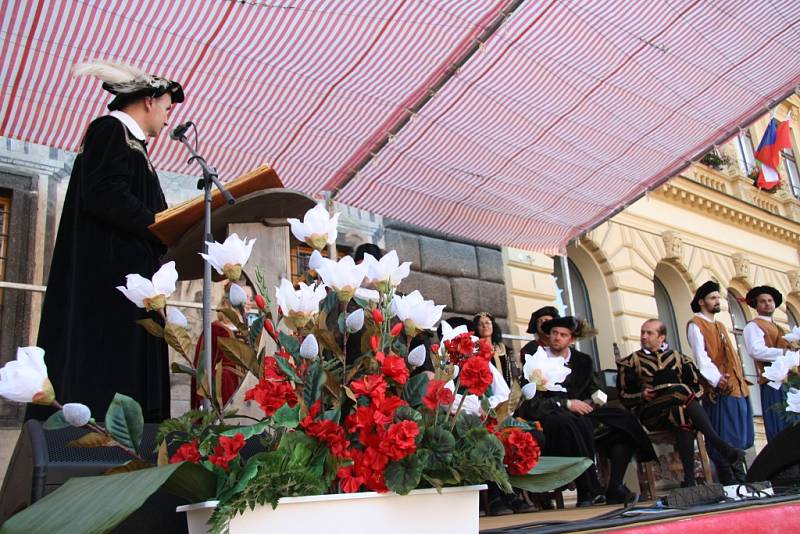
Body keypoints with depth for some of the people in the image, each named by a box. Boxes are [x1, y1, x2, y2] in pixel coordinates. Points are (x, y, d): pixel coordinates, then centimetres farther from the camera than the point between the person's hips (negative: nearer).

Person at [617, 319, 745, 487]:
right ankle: (721, 445, -40)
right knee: (681, 389, -33)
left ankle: (689, 479, -44)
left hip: (677, 408, 2)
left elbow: (697, 387, 16)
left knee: (681, 413, -38)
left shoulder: (678, 359, 21)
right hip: (650, 414, -2)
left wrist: (687, 399, -5)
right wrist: (643, 396, -10)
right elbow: (623, 395, 9)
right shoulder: (630, 362, 16)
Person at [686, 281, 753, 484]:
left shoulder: (720, 326, 24)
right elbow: (701, 358, -13)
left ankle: (740, 481, 18)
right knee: (724, 440, -6)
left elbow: (732, 356, 22)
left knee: (738, 438, 11)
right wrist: (717, 380, -23)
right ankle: (730, 483, -2)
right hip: (720, 391, -8)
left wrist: (741, 382, 12)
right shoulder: (695, 325, -2)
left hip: (737, 388, 8)